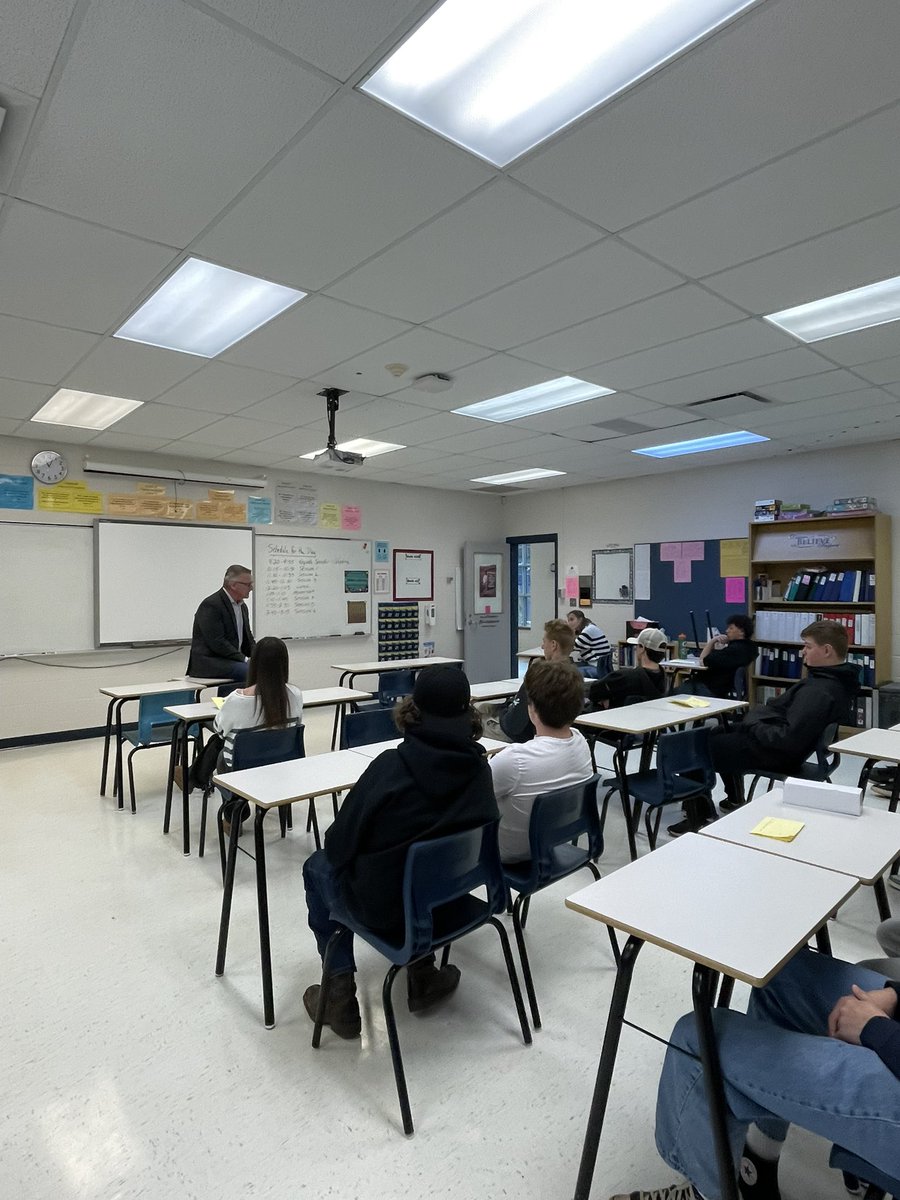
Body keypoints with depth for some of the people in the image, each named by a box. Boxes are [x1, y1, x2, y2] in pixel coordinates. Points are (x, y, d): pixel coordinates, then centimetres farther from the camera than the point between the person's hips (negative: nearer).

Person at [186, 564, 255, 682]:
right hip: (208, 663, -8)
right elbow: (217, 643, -21)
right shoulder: (211, 605, -14)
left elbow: (247, 639, 17)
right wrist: (244, 659, -20)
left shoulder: (242, 606, 13)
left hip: (233, 659, 9)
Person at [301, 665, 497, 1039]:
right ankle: (422, 974, 30)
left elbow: (339, 844, -15)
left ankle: (341, 993, 21)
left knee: (319, 866, 23)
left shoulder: (391, 767, -26)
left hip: (387, 909, -4)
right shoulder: (478, 767, -12)